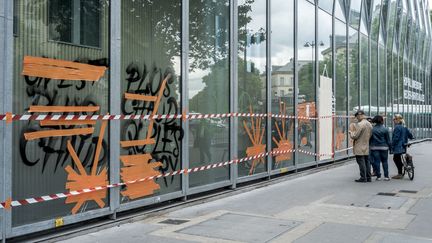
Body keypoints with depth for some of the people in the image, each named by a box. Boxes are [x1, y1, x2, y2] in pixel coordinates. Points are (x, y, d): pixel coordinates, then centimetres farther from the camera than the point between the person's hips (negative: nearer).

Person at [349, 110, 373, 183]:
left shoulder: (360, 124, -18)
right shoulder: (369, 124, 9)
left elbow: (354, 136, -17)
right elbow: (370, 135, 17)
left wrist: (350, 132, 2)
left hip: (360, 148, -8)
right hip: (367, 148, 8)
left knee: (361, 163, -3)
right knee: (367, 162, 12)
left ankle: (363, 178, -2)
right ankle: (368, 177, 16)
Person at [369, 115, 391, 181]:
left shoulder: (372, 129, -3)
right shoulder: (385, 129, -6)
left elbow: (370, 139, 4)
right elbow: (388, 140, -1)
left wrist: (370, 146, 13)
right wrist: (389, 146, 8)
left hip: (374, 147, 1)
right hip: (384, 147, -1)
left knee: (376, 161, 3)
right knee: (385, 162, 8)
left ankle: (378, 176, 4)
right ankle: (386, 176, 8)